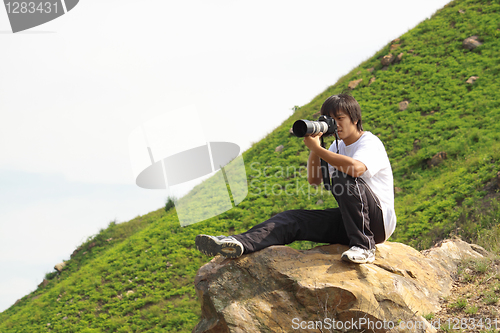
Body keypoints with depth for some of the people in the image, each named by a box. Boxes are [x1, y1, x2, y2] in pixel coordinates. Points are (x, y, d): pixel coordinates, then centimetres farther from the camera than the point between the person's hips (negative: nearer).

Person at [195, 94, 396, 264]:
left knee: (344, 176, -33)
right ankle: (239, 244, -33)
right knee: (293, 219, -12)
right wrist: (314, 147, -4)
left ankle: (364, 247, -28)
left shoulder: (370, 143, -8)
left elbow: (356, 168, -32)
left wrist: (317, 148, -24)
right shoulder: (338, 146, 17)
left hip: (378, 221, -7)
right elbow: (314, 180, 10)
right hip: (347, 221, 7)